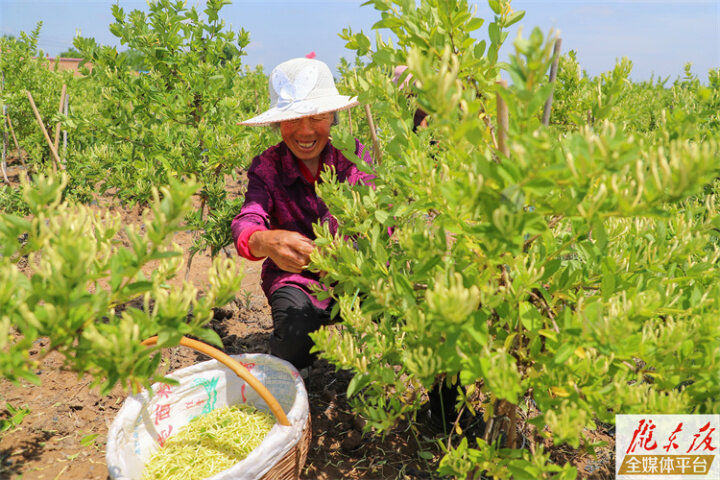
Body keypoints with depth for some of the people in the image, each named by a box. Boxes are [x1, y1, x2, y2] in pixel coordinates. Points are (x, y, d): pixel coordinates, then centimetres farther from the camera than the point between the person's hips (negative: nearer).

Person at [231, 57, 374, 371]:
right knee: (296, 333, -31)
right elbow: (246, 223, -27)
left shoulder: (354, 155, -8)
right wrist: (267, 242, -53)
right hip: (296, 277, -1)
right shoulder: (266, 167, -10)